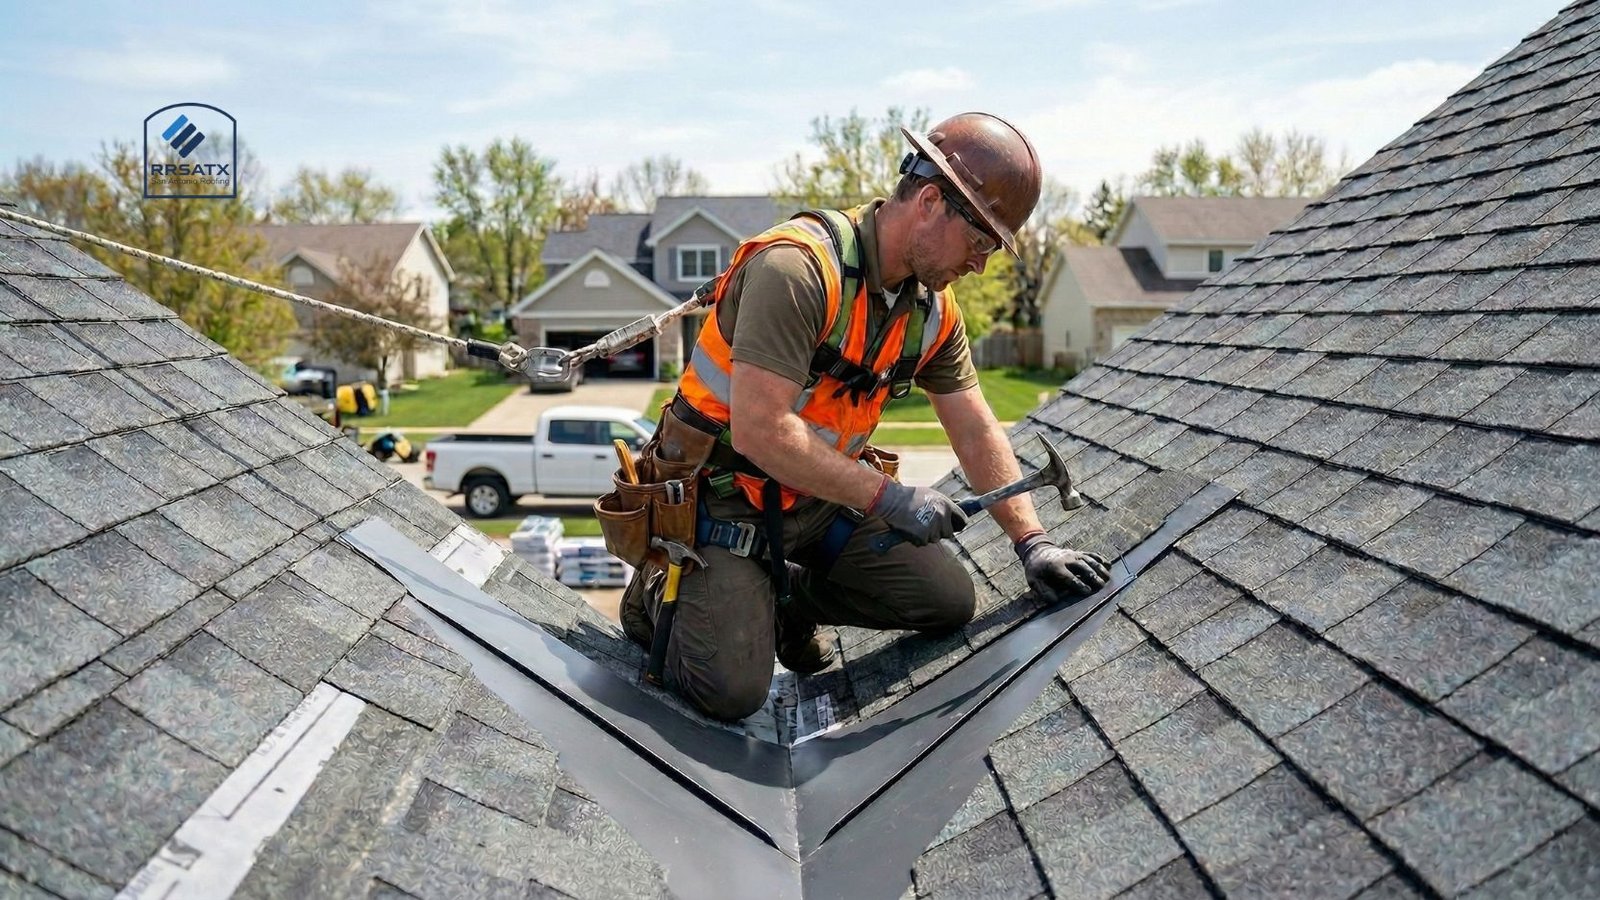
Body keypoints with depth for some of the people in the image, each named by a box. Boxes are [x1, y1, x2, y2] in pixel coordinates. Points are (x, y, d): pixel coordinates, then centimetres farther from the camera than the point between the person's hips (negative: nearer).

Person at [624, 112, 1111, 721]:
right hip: (727, 502, -7)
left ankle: (786, 597, 18)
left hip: (824, 502, 8)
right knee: (731, 691, -20)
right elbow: (758, 431, -33)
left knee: (950, 600, 3)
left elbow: (975, 431, 6)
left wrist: (1032, 543, 0)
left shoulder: (933, 306, 0)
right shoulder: (797, 267, -28)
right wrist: (888, 498, -28)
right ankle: (665, 596, 11)